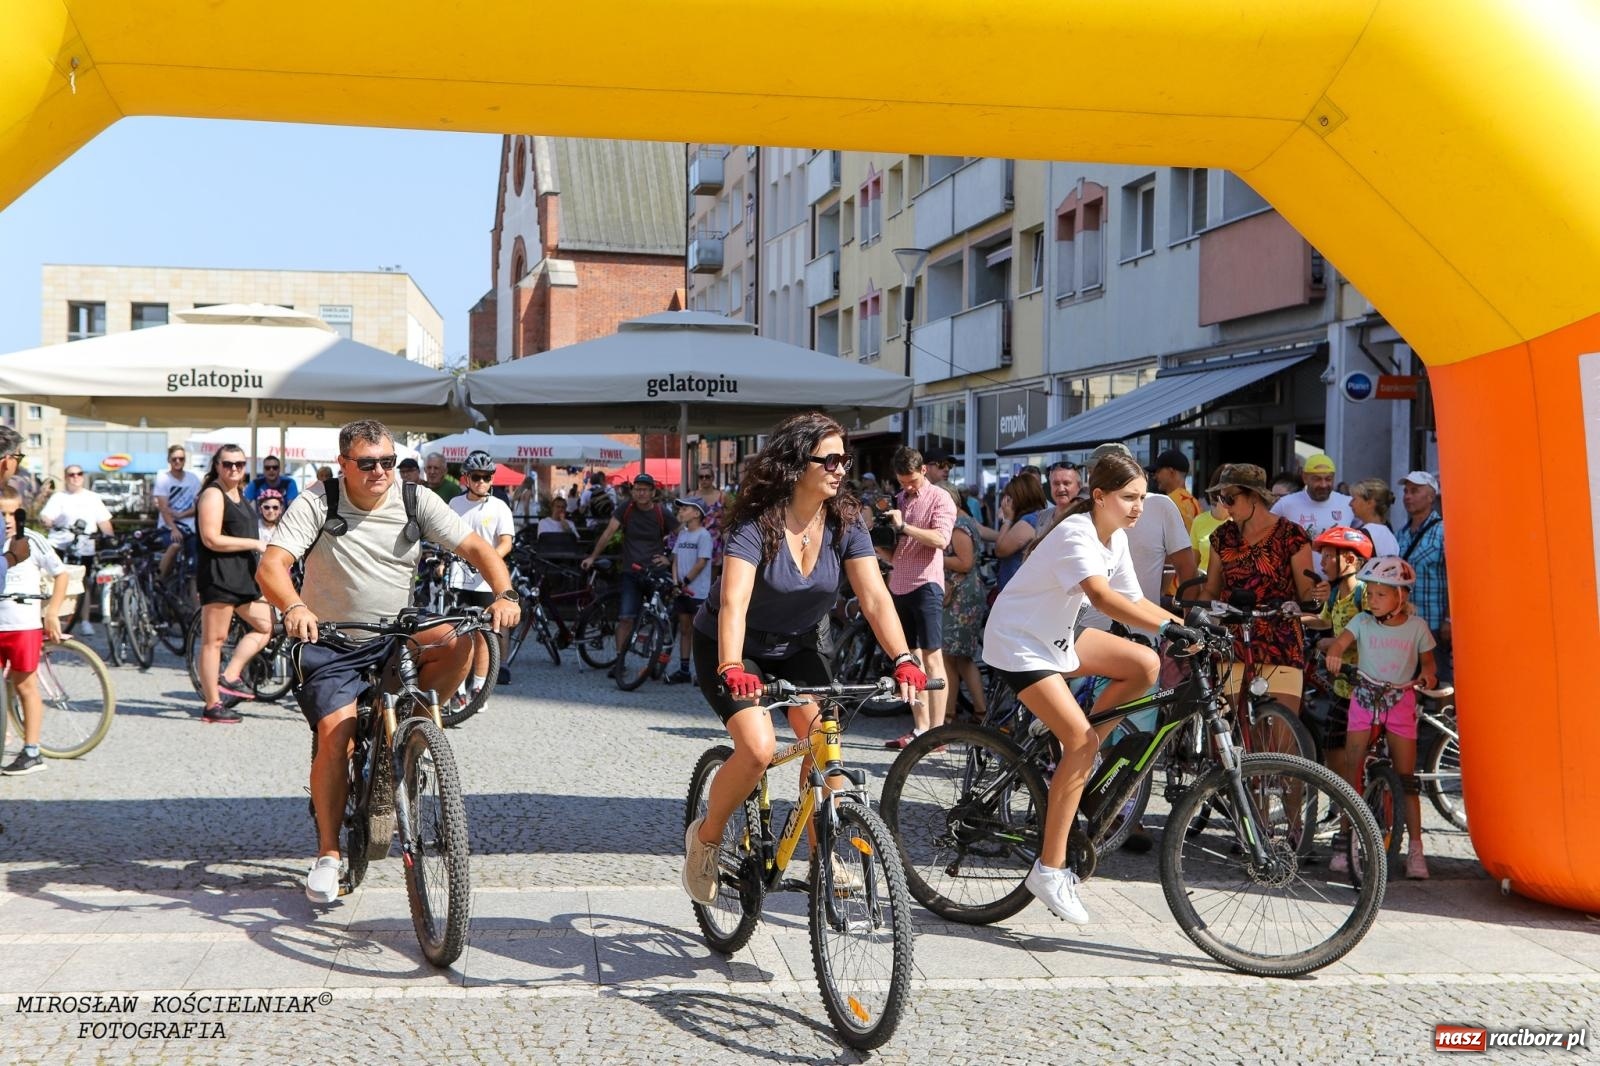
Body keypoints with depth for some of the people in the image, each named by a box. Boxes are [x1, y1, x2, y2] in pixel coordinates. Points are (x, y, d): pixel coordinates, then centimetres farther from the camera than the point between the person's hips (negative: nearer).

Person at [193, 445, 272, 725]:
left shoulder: (240, 495, 18)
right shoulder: (213, 494, -10)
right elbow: (212, 539, -19)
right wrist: (254, 543, -16)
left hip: (243, 575, 10)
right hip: (218, 575, -10)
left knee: (264, 624, 11)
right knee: (214, 639, -5)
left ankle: (229, 678, 13)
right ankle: (212, 705, -3)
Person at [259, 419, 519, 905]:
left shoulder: (415, 500, -5)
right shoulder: (316, 503, -11)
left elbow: (476, 547, -10)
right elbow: (271, 565, -22)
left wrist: (504, 594, -30)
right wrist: (293, 608, -44)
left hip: (397, 636, 2)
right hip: (330, 645, -2)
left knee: (460, 642, -26)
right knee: (335, 736, -18)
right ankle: (328, 852, 0)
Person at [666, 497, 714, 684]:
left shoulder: (703, 535, -10)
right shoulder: (682, 534, 13)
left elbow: (701, 562, -15)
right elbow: (676, 559, 11)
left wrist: (685, 581, -15)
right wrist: (675, 582, -3)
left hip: (698, 591, -7)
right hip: (682, 591, 7)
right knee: (684, 630, 10)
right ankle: (683, 670, 16)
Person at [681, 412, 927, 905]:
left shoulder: (846, 522, -13)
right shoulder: (758, 522, -26)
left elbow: (875, 597, -20)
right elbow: (734, 602, -37)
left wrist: (903, 659, -36)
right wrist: (732, 670, -53)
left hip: (797, 646, 4)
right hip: (733, 647, -4)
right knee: (758, 748, -24)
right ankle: (705, 837, 2)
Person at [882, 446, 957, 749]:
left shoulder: (940, 499, -3)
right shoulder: (899, 499, 17)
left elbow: (941, 539, -19)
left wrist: (903, 526, -24)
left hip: (925, 584, -7)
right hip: (899, 585, 7)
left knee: (931, 657, -8)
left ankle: (937, 731, -9)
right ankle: (920, 728, 13)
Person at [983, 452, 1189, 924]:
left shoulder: (1116, 539, 3)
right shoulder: (1076, 534, -25)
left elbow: (1134, 602, 3)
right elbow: (1100, 595, -42)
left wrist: (1187, 625, -10)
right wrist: (1169, 626, -50)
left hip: (1056, 636, 9)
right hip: (1018, 641, -9)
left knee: (1144, 665, -8)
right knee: (1082, 739, -20)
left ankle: (1075, 760, 6)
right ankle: (1050, 869, -13)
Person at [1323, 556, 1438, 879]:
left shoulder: (1416, 626, -1)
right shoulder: (1363, 622, -1)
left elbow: (1427, 659, 8)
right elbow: (1341, 641, -16)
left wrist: (1428, 674, -15)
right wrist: (1334, 653, -39)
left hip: (1401, 701, -1)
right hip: (1365, 697, 1)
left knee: (1406, 777, -1)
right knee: (1352, 769, -1)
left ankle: (1415, 849, 5)